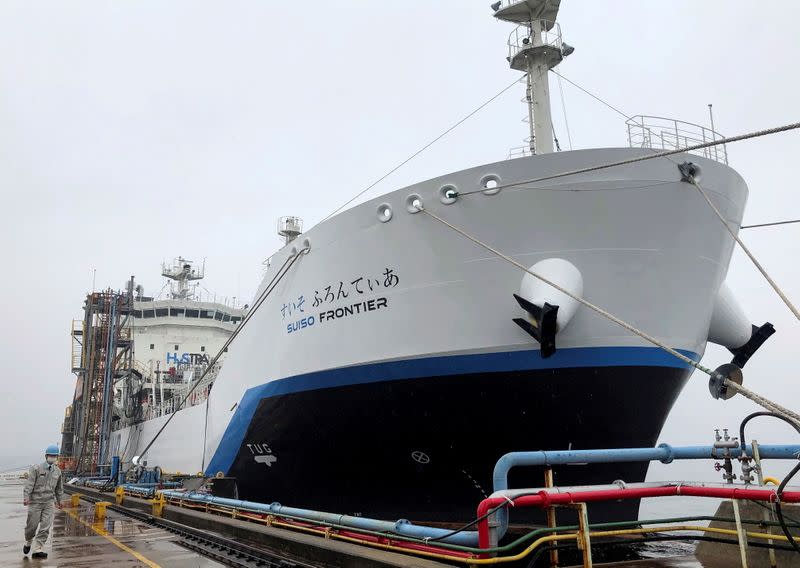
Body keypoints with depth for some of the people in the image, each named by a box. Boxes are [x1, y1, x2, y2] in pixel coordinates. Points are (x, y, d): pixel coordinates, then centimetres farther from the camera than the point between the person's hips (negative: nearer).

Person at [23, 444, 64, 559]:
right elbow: (29, 484, -13)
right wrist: (26, 497, -25)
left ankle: (37, 550, -1)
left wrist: (59, 500, 26)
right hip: (35, 501, -3)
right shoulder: (36, 469, -6)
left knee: (45, 527, -5)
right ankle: (28, 542, 34)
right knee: (32, 525, 5)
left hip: (49, 503, 3)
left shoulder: (57, 471, 8)